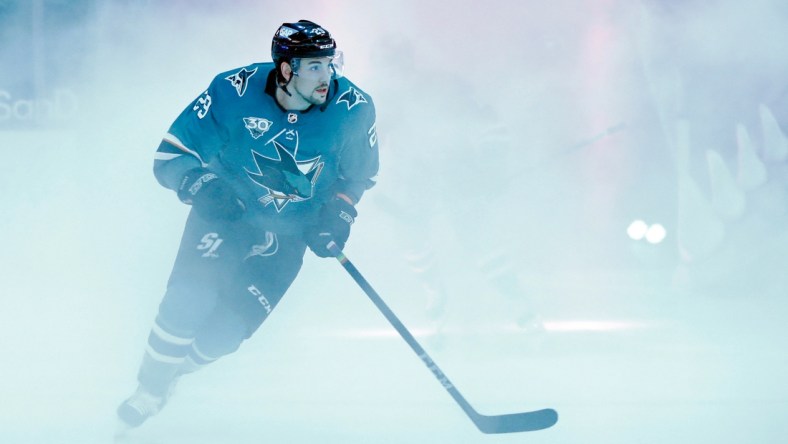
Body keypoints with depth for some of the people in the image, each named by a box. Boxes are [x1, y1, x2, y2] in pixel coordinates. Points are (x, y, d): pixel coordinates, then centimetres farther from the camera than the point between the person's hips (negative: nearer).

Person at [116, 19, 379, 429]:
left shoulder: (352, 109, -17)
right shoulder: (235, 92, -23)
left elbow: (359, 172, 3)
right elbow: (170, 156, -16)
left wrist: (338, 213, -13)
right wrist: (202, 187, -35)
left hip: (288, 234, 1)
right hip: (225, 211, -1)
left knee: (223, 333, -7)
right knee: (188, 301, -17)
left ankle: (172, 372, 25)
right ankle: (149, 391, 8)